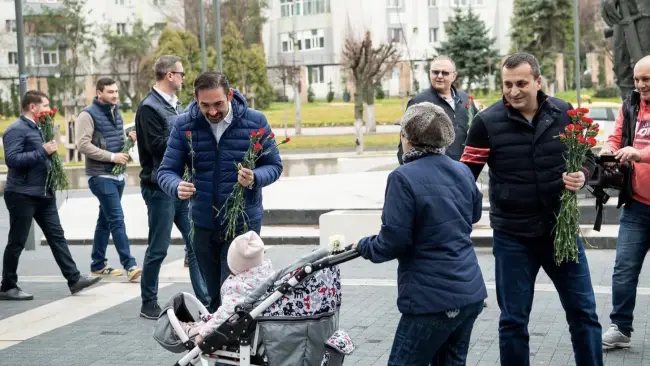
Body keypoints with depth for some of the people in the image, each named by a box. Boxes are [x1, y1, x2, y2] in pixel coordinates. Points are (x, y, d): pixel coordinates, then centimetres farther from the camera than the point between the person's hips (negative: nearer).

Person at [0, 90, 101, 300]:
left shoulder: (37, 129, 15)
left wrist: (50, 150, 7)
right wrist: (42, 151, -23)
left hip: (44, 194, 9)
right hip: (22, 195, -8)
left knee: (57, 236, 6)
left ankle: (74, 279, 6)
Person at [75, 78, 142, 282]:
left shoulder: (116, 113, 15)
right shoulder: (89, 114, -10)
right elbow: (83, 145, -18)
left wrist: (129, 139, 2)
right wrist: (112, 157, -20)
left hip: (117, 175, 8)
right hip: (101, 176, -8)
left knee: (105, 220, 13)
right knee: (117, 220, -12)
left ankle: (98, 264, 21)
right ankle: (129, 265, -13)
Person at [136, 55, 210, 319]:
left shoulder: (176, 106, 15)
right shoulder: (149, 107, -11)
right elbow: (157, 145, -20)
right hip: (160, 188, -8)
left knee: (196, 244, 7)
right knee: (158, 249, 1)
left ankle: (205, 300, 13)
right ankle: (149, 304, 14)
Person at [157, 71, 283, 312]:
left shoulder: (255, 122, -8)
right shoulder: (184, 125, -4)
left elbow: (274, 166, 0)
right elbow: (166, 171, -3)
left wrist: (255, 178, -24)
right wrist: (177, 187, -27)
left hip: (243, 222, -3)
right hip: (203, 224, 3)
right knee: (215, 297, 15)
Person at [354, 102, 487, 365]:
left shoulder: (403, 178, -15)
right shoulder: (463, 171, 7)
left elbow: (393, 241, -17)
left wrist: (363, 247, 1)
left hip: (433, 300, -7)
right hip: (470, 293, 7)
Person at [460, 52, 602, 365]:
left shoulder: (566, 114, -4)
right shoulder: (487, 122, -10)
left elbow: (587, 155, 9)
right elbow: (467, 173, -5)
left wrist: (581, 175, -13)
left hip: (561, 228, 2)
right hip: (511, 236, -2)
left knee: (583, 310, 11)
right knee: (513, 319, 9)